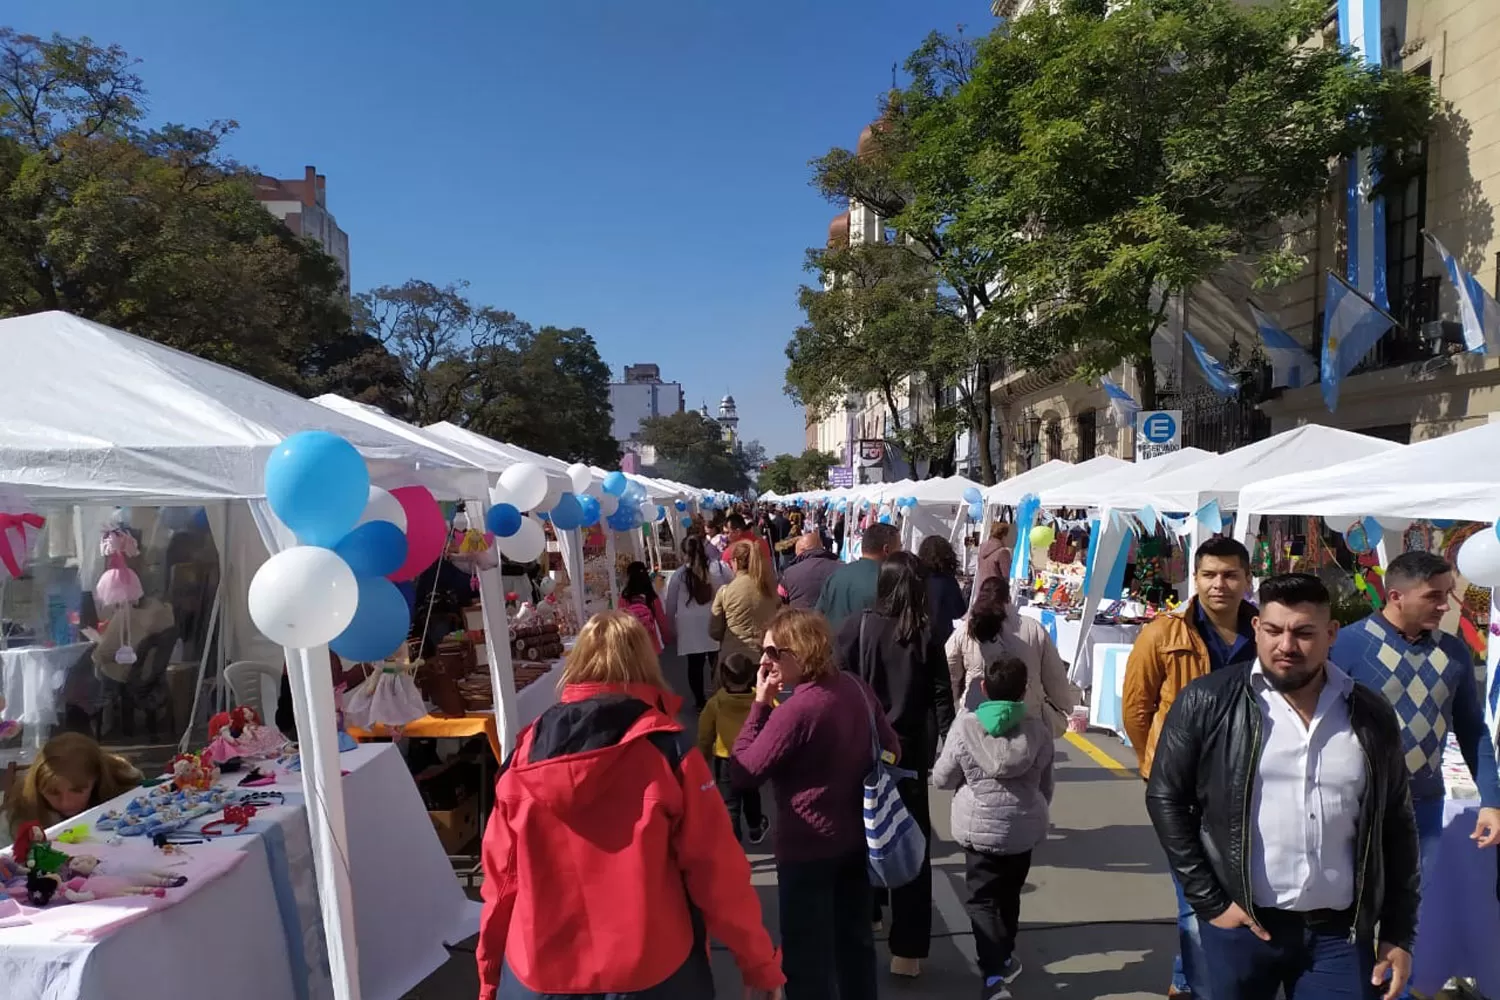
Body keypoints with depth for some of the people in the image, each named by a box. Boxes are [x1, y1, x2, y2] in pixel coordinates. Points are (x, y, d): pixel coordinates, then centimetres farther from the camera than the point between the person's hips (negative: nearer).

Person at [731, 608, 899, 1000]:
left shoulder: (796, 710, -25)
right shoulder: (856, 687, -2)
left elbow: (743, 773, -19)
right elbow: (891, 749, 9)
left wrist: (760, 703, -16)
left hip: (808, 848, -8)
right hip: (857, 837, 8)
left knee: (806, 954, 7)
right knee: (855, 937, 23)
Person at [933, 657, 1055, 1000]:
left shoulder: (966, 726, -12)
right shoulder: (1038, 729, -5)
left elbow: (941, 778, -3)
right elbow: (1046, 786, 8)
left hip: (980, 827, -3)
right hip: (1024, 827, 3)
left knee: (981, 899, 4)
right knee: (1009, 896, 20)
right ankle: (1004, 958, 36)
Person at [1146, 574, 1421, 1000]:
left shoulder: (1371, 716, 1)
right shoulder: (1209, 703, -9)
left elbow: (1396, 828, 9)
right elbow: (1166, 798, -5)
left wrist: (1399, 934, 8)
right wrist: (1210, 901, -7)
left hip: (1341, 933, 2)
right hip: (1240, 924, -2)